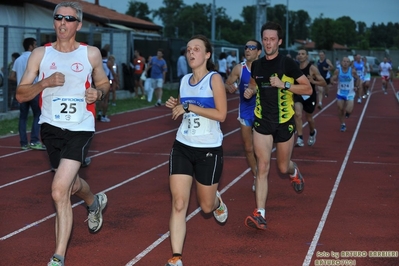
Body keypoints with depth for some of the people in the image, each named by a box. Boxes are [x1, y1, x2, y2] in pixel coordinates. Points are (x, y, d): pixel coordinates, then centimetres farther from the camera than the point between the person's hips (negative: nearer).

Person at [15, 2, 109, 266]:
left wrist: (98, 92, -8)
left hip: (81, 128, -3)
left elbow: (103, 83, 15)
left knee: (60, 191, -16)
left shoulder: (91, 53, -1)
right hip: (51, 127, 3)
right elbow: (21, 94, -1)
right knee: (71, 183, 21)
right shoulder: (40, 54, 0)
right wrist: (46, 82, -19)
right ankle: (95, 202, 58)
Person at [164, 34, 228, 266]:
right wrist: (175, 106, 0)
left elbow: (221, 114, -18)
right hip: (182, 147, 4)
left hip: (209, 149, -4)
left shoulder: (214, 79, -10)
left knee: (206, 206, 12)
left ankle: (217, 201, 50)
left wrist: (189, 107, -20)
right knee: (179, 203, -7)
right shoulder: (185, 80, 8)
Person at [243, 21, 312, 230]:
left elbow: (308, 89, -9)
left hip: (284, 122, -2)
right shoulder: (256, 65, 3)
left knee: (283, 167, 11)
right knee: (262, 167, -9)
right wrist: (250, 91, 0)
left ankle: (294, 172, 50)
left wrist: (284, 84, -22)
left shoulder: (287, 64, -10)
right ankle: (260, 214, -12)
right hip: (262, 122, 2)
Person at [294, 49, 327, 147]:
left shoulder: (312, 68, -15)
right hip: (298, 95, 2)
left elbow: (324, 83, -14)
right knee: (298, 114, -24)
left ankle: (312, 133, 50)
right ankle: (300, 139, -21)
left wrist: (313, 81, -29)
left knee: (309, 118, 17)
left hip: (310, 96, -1)